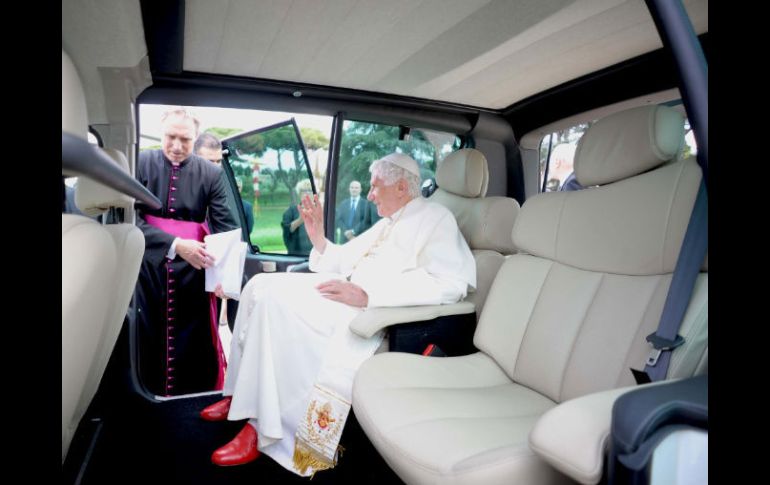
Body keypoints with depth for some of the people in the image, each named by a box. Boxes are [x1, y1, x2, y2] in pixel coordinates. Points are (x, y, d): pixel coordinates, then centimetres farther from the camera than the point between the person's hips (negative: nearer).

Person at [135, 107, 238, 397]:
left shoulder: (210, 173, -2)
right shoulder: (141, 164, -3)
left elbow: (225, 226, -7)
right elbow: (131, 220, -11)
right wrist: (174, 244, -24)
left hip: (192, 268, 0)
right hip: (149, 266, 0)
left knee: (194, 341, 7)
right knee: (149, 337, 9)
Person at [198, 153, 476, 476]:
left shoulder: (435, 217, -3)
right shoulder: (385, 225, 24)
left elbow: (451, 283, -21)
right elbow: (342, 264, 24)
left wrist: (367, 294, -26)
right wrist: (318, 238, 7)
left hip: (375, 310, -9)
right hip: (347, 296, 9)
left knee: (278, 300, -21)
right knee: (261, 286, -1)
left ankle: (264, 430, -13)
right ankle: (240, 395, 4)